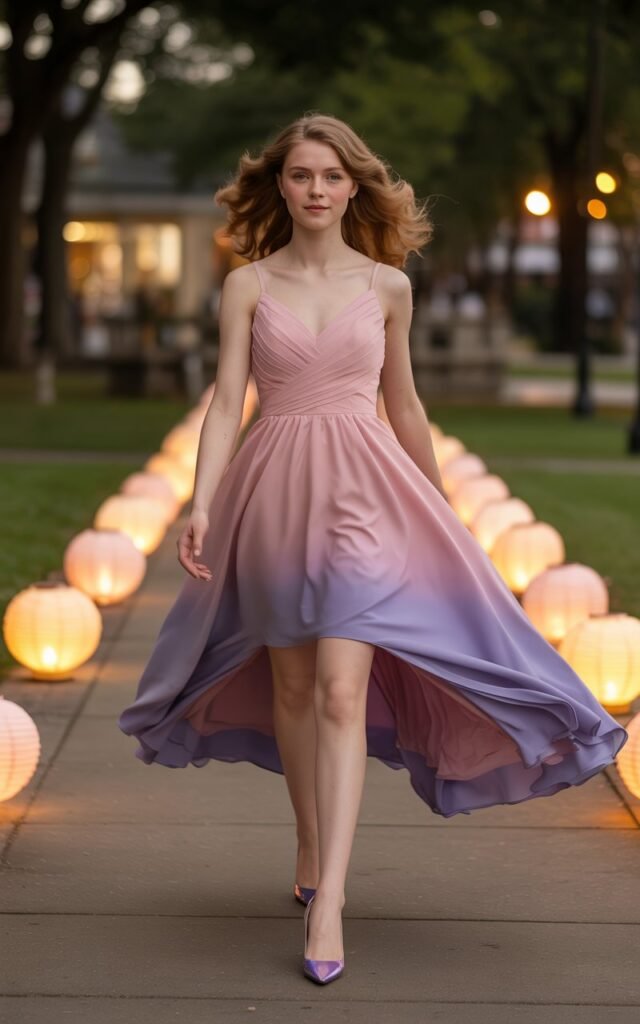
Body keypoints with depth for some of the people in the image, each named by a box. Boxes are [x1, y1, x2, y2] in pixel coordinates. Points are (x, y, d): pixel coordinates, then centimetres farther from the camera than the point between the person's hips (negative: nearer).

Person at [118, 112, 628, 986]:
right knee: (292, 685, 12)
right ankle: (311, 847, 33)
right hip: (276, 489, 1)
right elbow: (226, 401, -2)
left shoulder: (387, 285, 5)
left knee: (341, 691, -11)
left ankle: (328, 901, -13)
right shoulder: (247, 285, 3)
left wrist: (440, 510, 22)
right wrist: (201, 507, -14)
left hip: (363, 490, -1)